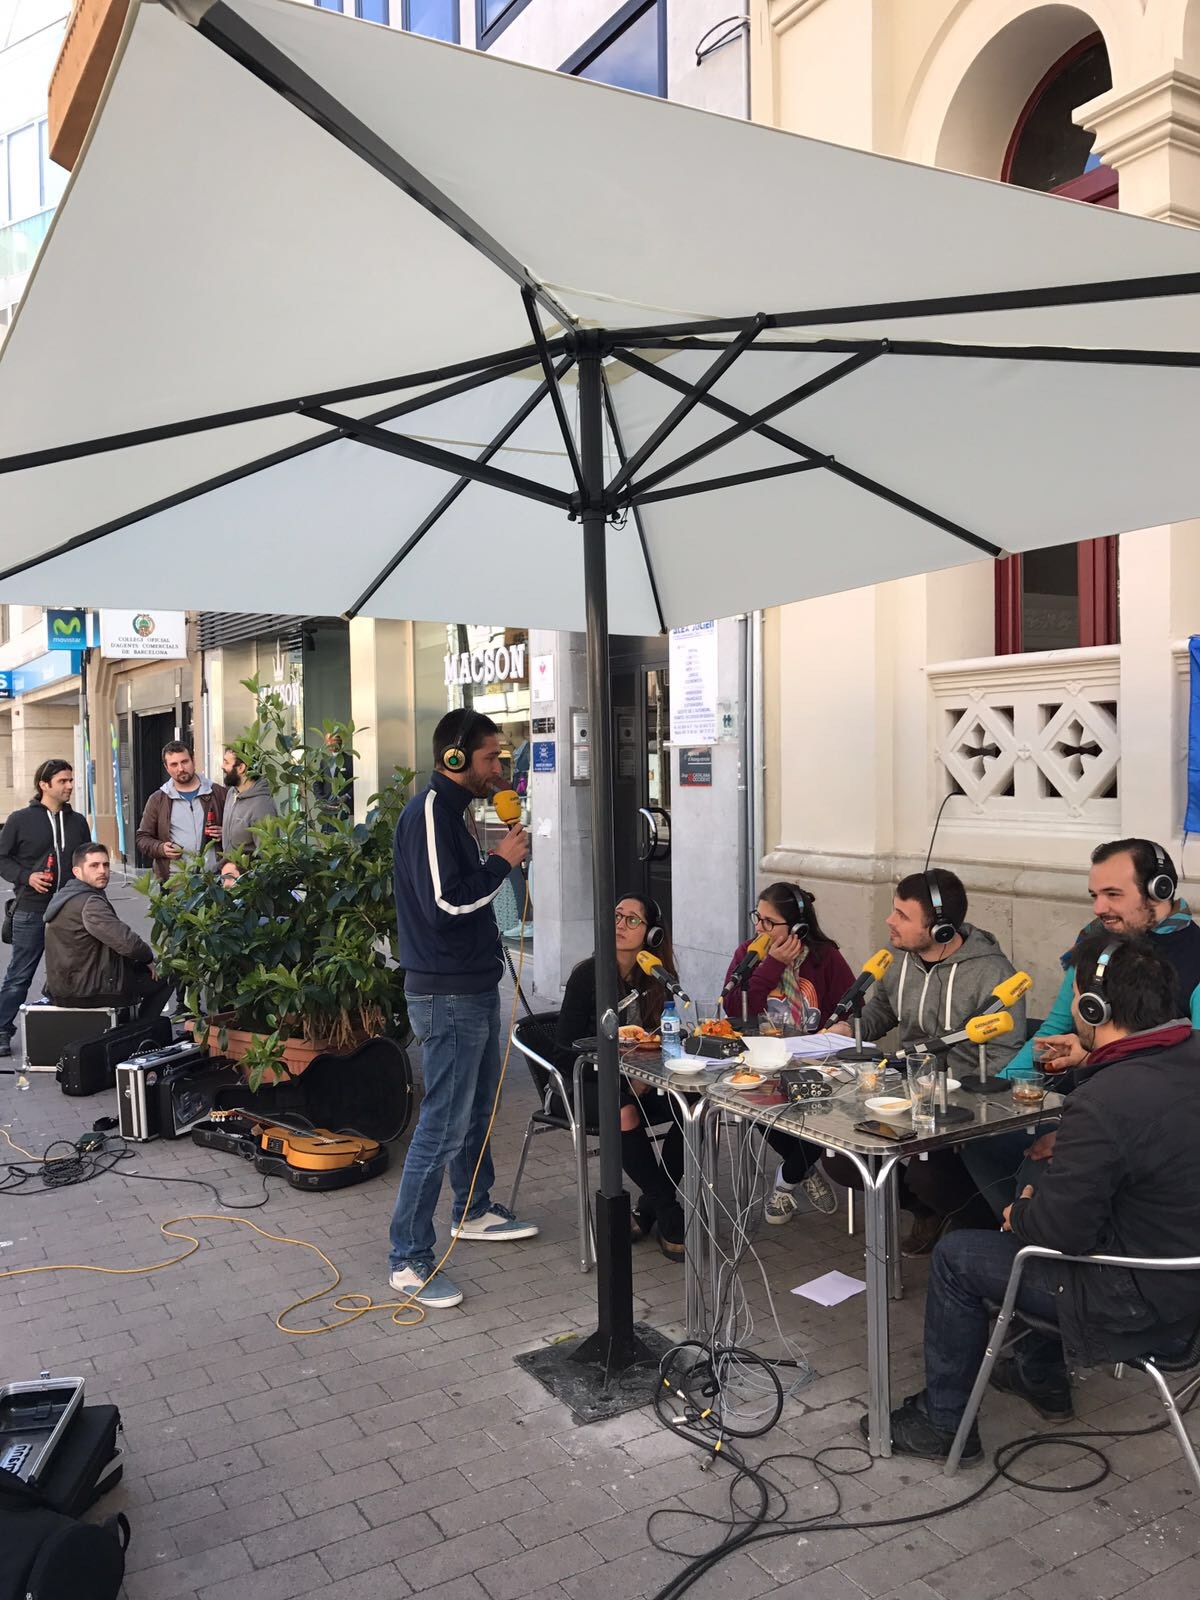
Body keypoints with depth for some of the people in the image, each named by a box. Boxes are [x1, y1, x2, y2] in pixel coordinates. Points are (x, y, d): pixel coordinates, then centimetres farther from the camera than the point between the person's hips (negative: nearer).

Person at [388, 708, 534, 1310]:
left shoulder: (450, 810, 14)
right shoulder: (429, 812, -18)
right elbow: (445, 903, -26)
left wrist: (501, 857, 6)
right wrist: (502, 861, -16)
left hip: (473, 988, 11)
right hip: (447, 994, -11)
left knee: (477, 1107, 22)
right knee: (443, 1125, -5)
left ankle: (475, 1211, 40)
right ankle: (409, 1259, 4)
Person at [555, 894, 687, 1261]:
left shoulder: (658, 979, 2)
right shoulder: (588, 975, -9)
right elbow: (567, 1048, -11)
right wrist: (620, 1078, -22)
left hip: (639, 1081, 4)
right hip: (588, 1080, -4)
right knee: (625, 1113, -35)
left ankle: (648, 1208, -8)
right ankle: (670, 1216, -22)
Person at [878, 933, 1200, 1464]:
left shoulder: (1104, 1103, -32)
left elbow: (1061, 1229, -23)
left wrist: (1019, 1214, -2)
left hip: (1141, 1307, -8)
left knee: (956, 1257, 5)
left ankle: (942, 1423, 24)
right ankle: (1041, 1375, 43)